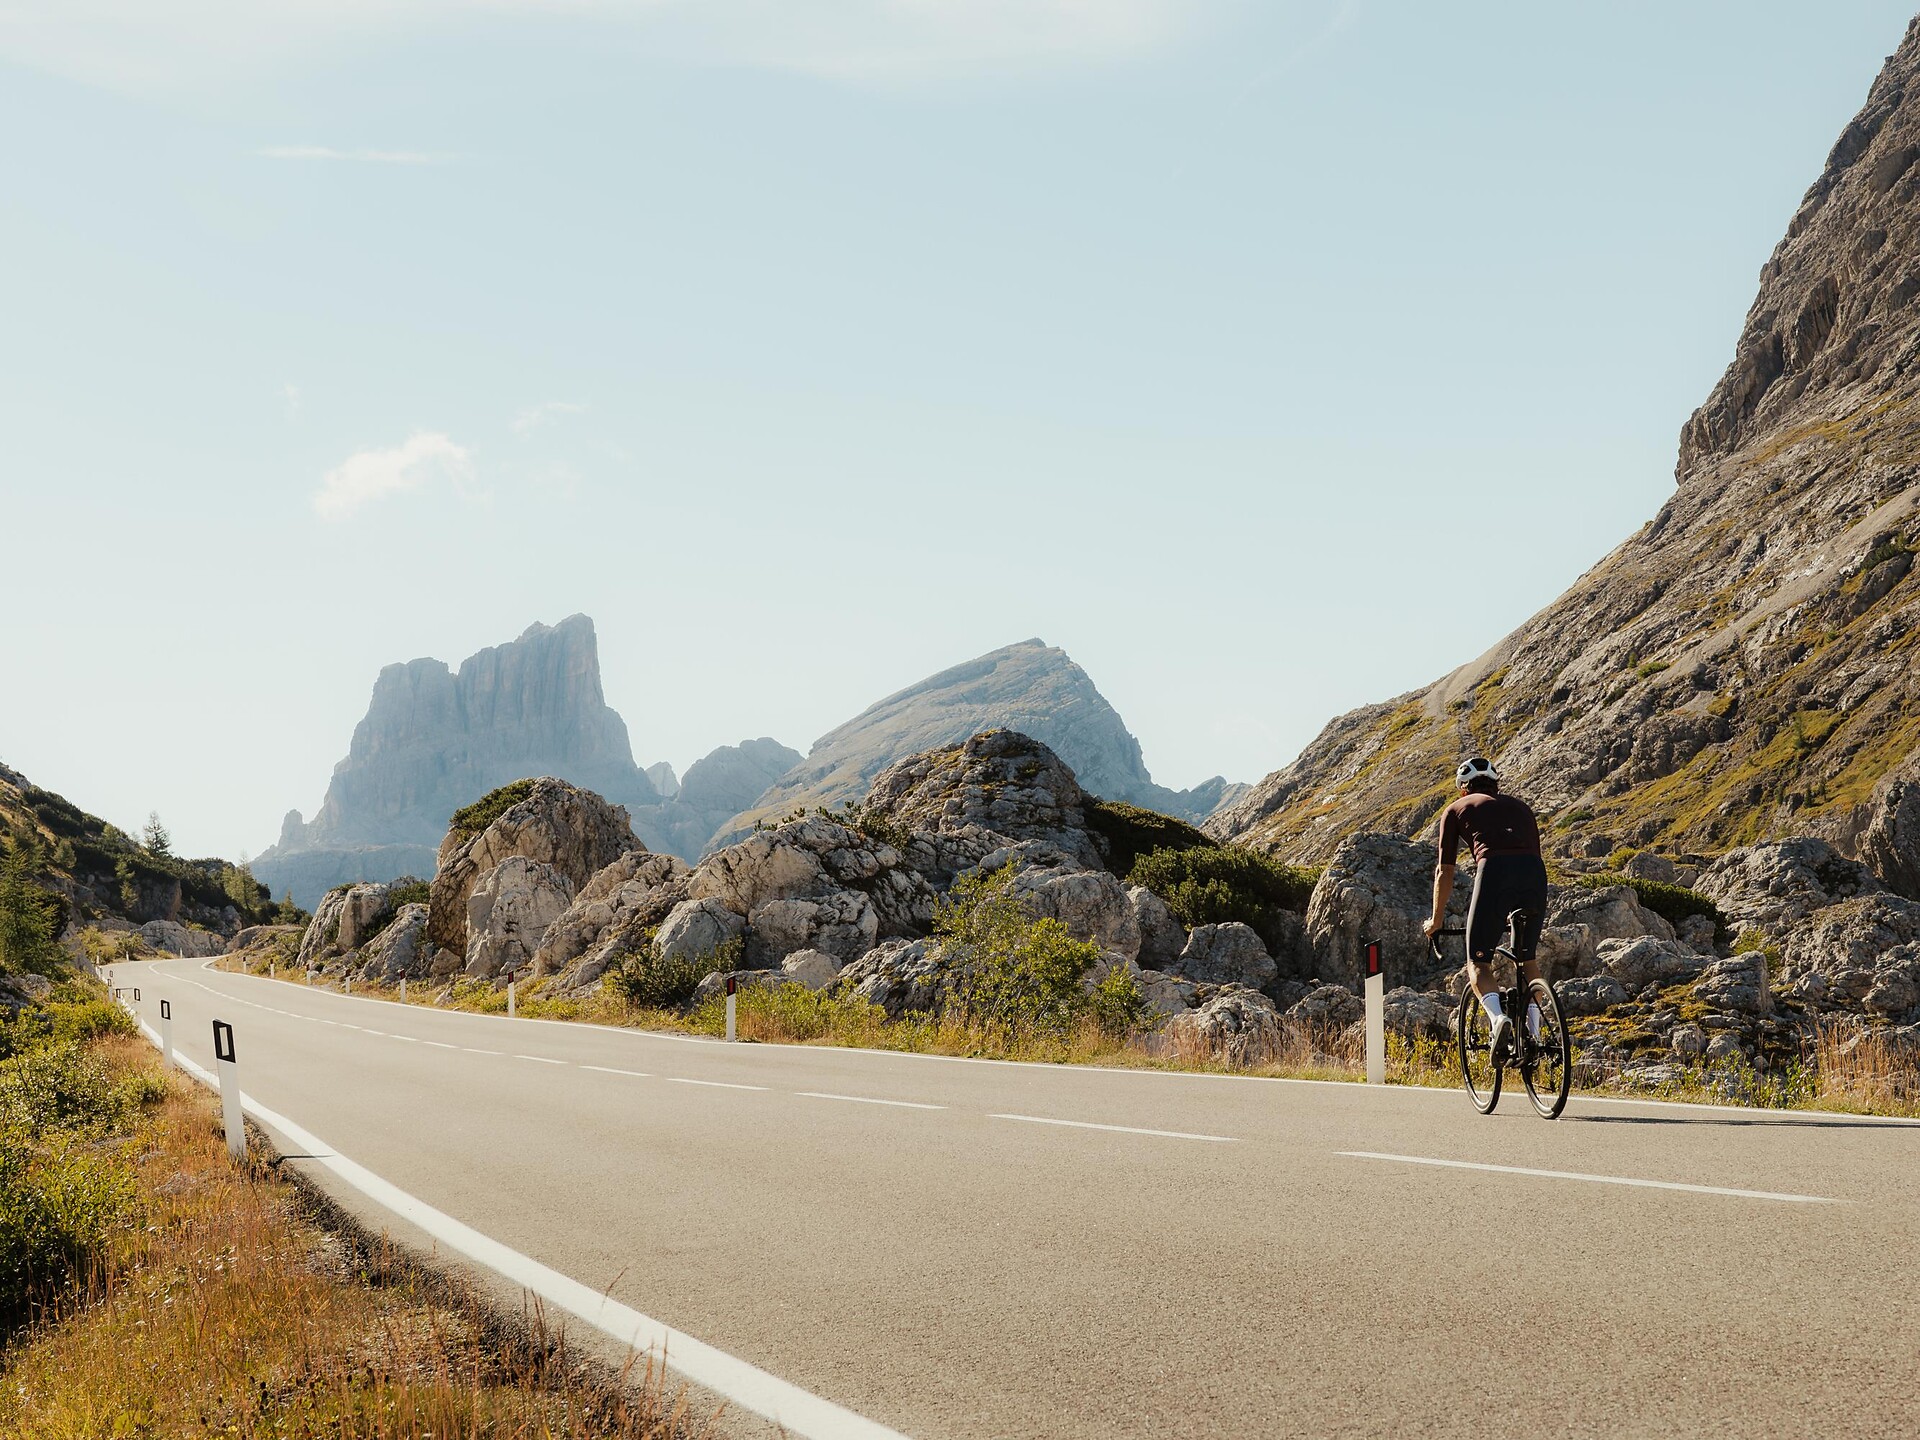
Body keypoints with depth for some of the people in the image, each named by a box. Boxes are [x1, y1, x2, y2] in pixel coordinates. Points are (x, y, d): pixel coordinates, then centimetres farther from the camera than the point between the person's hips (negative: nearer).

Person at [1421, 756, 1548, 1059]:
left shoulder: (1457, 809, 25)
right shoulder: (1520, 805, 34)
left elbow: (1444, 871, 25)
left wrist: (1436, 920, 36)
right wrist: (1529, 906, 56)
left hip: (1494, 870, -3)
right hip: (1534, 873, 3)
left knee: (1478, 962, 7)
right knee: (1528, 957, 24)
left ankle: (1498, 1017, -19)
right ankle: (1534, 1032, 15)